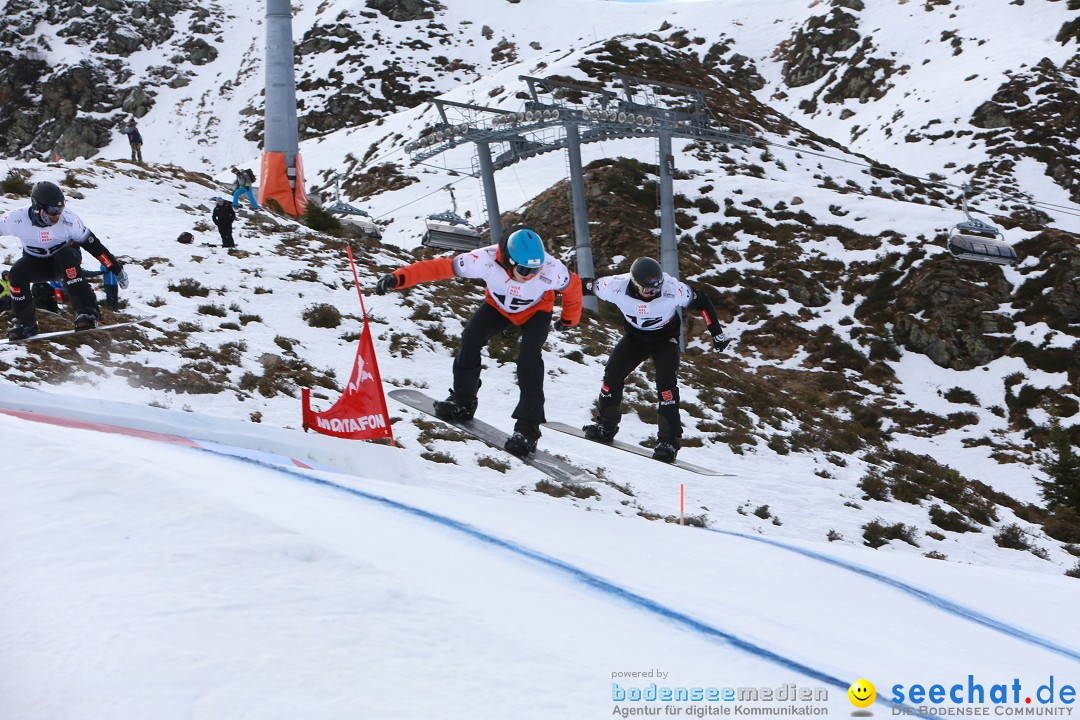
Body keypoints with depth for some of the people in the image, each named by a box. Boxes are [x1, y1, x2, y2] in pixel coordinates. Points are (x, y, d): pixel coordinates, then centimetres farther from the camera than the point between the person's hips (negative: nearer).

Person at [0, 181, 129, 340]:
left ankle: (87, 312, -37)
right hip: (36, 264, 1)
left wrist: (117, 269, -13)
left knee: (64, 255, -36)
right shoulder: (17, 219, -24)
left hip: (66, 258, -1)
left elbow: (93, 245, -17)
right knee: (17, 272, -29)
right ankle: (25, 322, -8)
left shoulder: (68, 219, -24)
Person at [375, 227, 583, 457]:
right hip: (498, 306, 2)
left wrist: (570, 318, 3)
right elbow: (440, 266, -34)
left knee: (529, 354, -25)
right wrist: (399, 278, -44)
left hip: (536, 311, -2)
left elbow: (574, 285, -15)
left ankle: (528, 426, -20)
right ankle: (462, 401, 2)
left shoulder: (551, 270, -39)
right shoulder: (486, 259, -39)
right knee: (471, 337, -20)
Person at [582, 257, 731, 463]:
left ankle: (669, 440, -14)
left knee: (666, 382, -21)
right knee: (613, 372, -9)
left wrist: (717, 332, -12)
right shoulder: (617, 286, -30)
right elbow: (592, 286, -9)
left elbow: (702, 302, -17)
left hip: (665, 339, -2)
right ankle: (606, 425, 14)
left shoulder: (672, 289, -33)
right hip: (634, 337, 3)